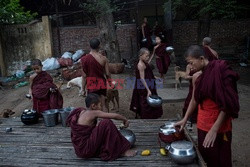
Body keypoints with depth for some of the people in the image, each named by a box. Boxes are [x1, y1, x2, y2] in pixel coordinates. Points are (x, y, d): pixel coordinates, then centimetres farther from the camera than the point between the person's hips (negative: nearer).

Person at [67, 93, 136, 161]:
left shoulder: (82, 111, 10)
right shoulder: (93, 113, -14)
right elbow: (114, 116, -14)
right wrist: (125, 119, 5)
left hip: (80, 149, 10)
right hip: (85, 150, -9)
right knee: (107, 123, -16)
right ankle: (122, 151, -7)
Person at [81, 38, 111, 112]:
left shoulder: (84, 59, -9)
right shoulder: (104, 59, -6)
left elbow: (84, 76, -6)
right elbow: (107, 74, -2)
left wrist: (83, 89, 2)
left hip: (91, 85, -1)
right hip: (102, 84, 2)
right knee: (103, 105, 11)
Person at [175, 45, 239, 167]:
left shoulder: (221, 73, -17)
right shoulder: (196, 77, 3)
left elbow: (227, 104, -18)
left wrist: (214, 129, -20)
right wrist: (185, 119, 11)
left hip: (219, 127, -5)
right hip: (202, 124, 6)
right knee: (203, 157, 14)